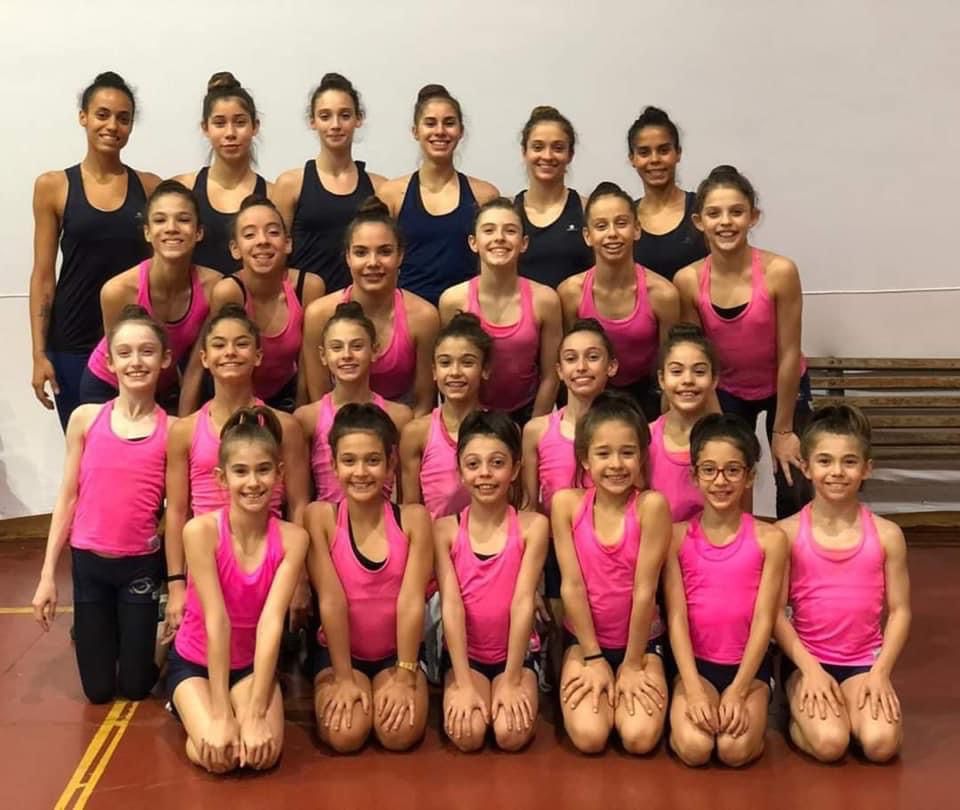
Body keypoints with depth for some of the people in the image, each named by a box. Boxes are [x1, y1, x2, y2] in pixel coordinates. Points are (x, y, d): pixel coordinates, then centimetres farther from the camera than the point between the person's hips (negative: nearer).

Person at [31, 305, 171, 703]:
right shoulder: (85, 418, -4)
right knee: (98, 689, 11)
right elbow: (68, 498, 1)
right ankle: (94, 631, 41)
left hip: (142, 564, -1)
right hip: (88, 562, 1)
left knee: (136, 686, 10)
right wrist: (47, 574, 0)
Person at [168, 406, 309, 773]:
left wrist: (255, 713, -28)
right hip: (194, 662, -1)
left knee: (263, 752, -23)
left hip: (253, 663, 2)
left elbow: (271, 621, -23)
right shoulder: (201, 530, -22)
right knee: (218, 754, -24)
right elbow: (216, 619, -26)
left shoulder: (291, 538, -16)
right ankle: (192, 710, 10)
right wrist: (221, 713, -26)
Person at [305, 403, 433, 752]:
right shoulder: (321, 516, -13)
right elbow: (331, 601, -16)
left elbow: (411, 601, -14)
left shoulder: (413, 518, -11)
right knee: (344, 735, -23)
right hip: (338, 651, 0)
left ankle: (390, 689, 11)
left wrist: (405, 677, -16)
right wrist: (344, 677, -16)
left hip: (397, 651, 0)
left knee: (400, 733, -22)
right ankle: (350, 686, 11)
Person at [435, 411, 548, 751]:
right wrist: (463, 684, -18)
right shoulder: (446, 529, -7)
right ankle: (469, 692, 10)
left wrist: (510, 681, -17)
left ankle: (516, 692, 9)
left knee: (512, 735, -23)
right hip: (465, 652, 1)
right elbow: (451, 605, -13)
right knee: (467, 735, -22)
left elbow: (523, 602, -14)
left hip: (516, 651, 0)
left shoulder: (532, 526, -10)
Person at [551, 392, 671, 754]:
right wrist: (594, 658, -10)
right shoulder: (566, 503, -12)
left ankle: (625, 689, 13)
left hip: (641, 640, -1)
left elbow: (644, 590, -16)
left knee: (639, 738, -19)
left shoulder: (651, 505, -18)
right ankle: (599, 687, 13)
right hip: (584, 638, 1)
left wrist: (632, 665, -12)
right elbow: (571, 585, -10)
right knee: (589, 737, -18)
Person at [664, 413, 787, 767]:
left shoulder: (769, 539, -4)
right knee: (694, 748, -23)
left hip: (749, 665, 0)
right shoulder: (677, 536, -3)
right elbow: (676, 618, -7)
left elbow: (764, 620, -7)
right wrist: (693, 690, -16)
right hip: (696, 663, 1)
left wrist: (737, 692, -15)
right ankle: (686, 711, 9)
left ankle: (751, 712, 8)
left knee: (736, 749, -24)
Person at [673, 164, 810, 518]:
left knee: (795, 493, -1)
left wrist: (783, 429, -12)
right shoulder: (688, 281, -20)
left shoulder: (779, 271, -26)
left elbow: (788, 354, -18)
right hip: (726, 393, 2)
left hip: (785, 388, -1)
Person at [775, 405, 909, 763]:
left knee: (881, 744, -23)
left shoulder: (886, 534, -2)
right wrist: (810, 668, -15)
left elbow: (899, 610, 1)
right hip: (806, 658, -1)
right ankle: (800, 712, 6)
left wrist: (880, 672, -10)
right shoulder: (787, 533, -7)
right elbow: (776, 612, -7)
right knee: (829, 743, -25)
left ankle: (857, 706, 8)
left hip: (865, 659, 2)